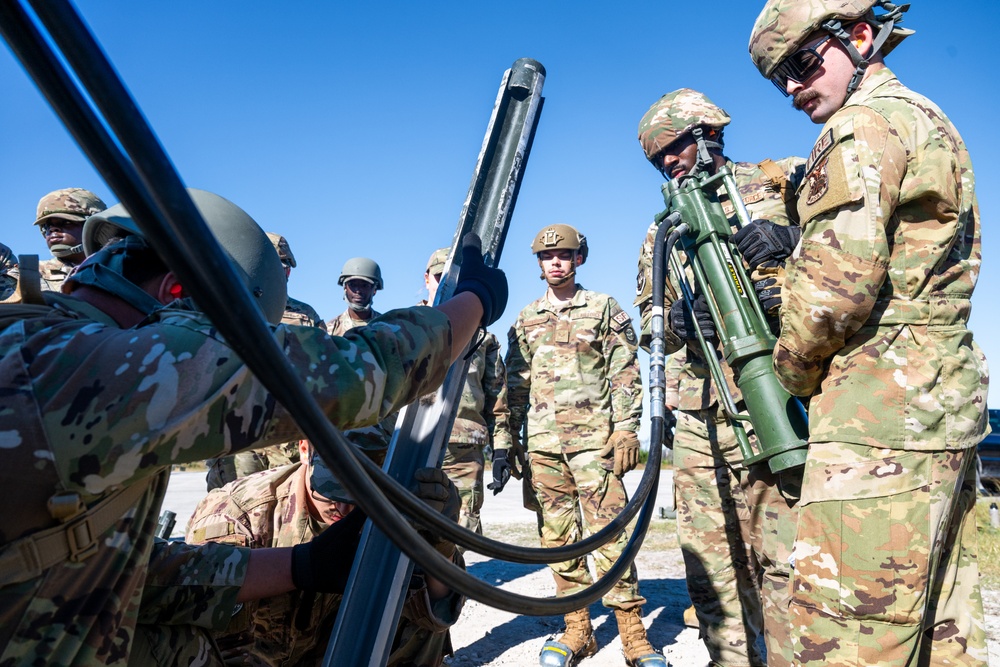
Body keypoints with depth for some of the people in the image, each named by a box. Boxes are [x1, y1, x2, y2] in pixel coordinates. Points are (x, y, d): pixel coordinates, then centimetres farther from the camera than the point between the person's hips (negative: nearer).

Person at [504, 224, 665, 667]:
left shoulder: (605, 309, 7)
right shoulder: (525, 320, 16)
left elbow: (625, 375, 2)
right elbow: (515, 383, 16)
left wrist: (627, 431, -8)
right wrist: (510, 439, 10)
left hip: (594, 435, -3)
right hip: (543, 441, 4)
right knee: (559, 535, 7)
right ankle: (577, 630, 18)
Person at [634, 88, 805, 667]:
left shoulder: (785, 183, 6)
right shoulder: (664, 229, 19)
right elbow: (646, 315, 19)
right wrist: (675, 318, -4)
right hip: (697, 418, 5)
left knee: (783, 558, -1)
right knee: (711, 566, 12)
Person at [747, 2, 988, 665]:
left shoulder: (864, 123, -8)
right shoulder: (931, 120, 23)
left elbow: (839, 281, -19)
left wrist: (795, 370, -2)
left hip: (877, 420, -10)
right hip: (946, 409, 11)